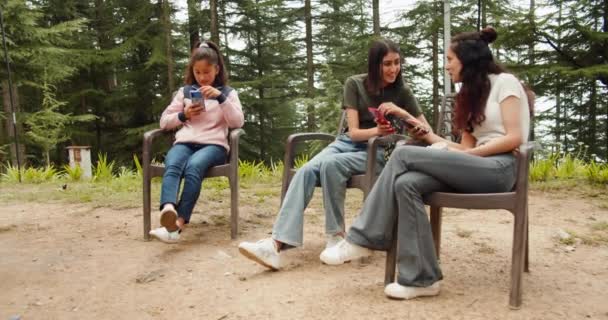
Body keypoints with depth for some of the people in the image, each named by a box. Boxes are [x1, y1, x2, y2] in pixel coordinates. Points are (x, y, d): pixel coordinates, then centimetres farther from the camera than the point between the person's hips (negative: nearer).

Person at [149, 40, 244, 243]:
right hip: (185, 142, 3)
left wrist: (220, 97, -11)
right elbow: (164, 121, 20)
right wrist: (183, 115, 1)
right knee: (172, 165, -34)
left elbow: (238, 122, -1)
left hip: (213, 145, -2)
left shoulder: (228, 92, 16)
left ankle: (178, 223, -47)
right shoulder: (185, 91, 22)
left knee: (193, 166, -37)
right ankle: (168, 210, -60)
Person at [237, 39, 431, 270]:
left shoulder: (402, 92, -1)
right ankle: (277, 242, -39)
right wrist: (376, 130, -27)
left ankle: (335, 236, -22)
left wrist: (402, 113, -19)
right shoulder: (354, 84, -1)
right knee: (307, 170, -28)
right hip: (347, 143, 2)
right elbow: (353, 132, -7)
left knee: (330, 164, -34)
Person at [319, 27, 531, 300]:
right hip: (476, 166, 7)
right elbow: (467, 146, 14)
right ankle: (421, 278, -23)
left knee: (404, 155, -21)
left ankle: (363, 239, -15)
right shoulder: (471, 93, 24)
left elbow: (514, 138, -10)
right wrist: (428, 136, 4)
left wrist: (470, 153, -13)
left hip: (500, 167, -7)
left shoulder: (505, 82, 1)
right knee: (406, 183, -22)